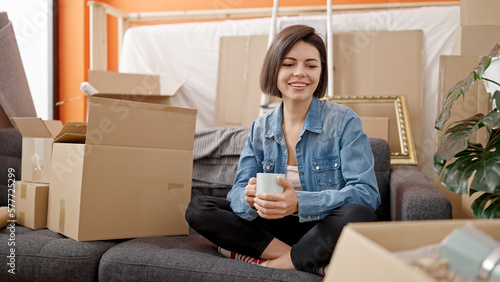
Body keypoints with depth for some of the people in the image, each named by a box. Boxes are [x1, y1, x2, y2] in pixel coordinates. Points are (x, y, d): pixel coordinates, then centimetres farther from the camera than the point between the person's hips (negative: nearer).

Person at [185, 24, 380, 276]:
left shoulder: (344, 121, -8)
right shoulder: (260, 129, 5)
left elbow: (366, 193, -18)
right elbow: (238, 191, -1)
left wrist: (299, 203, -34)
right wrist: (251, 199, -28)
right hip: (275, 228, 4)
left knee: (359, 216, -36)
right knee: (198, 208, -11)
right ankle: (310, 261, -18)